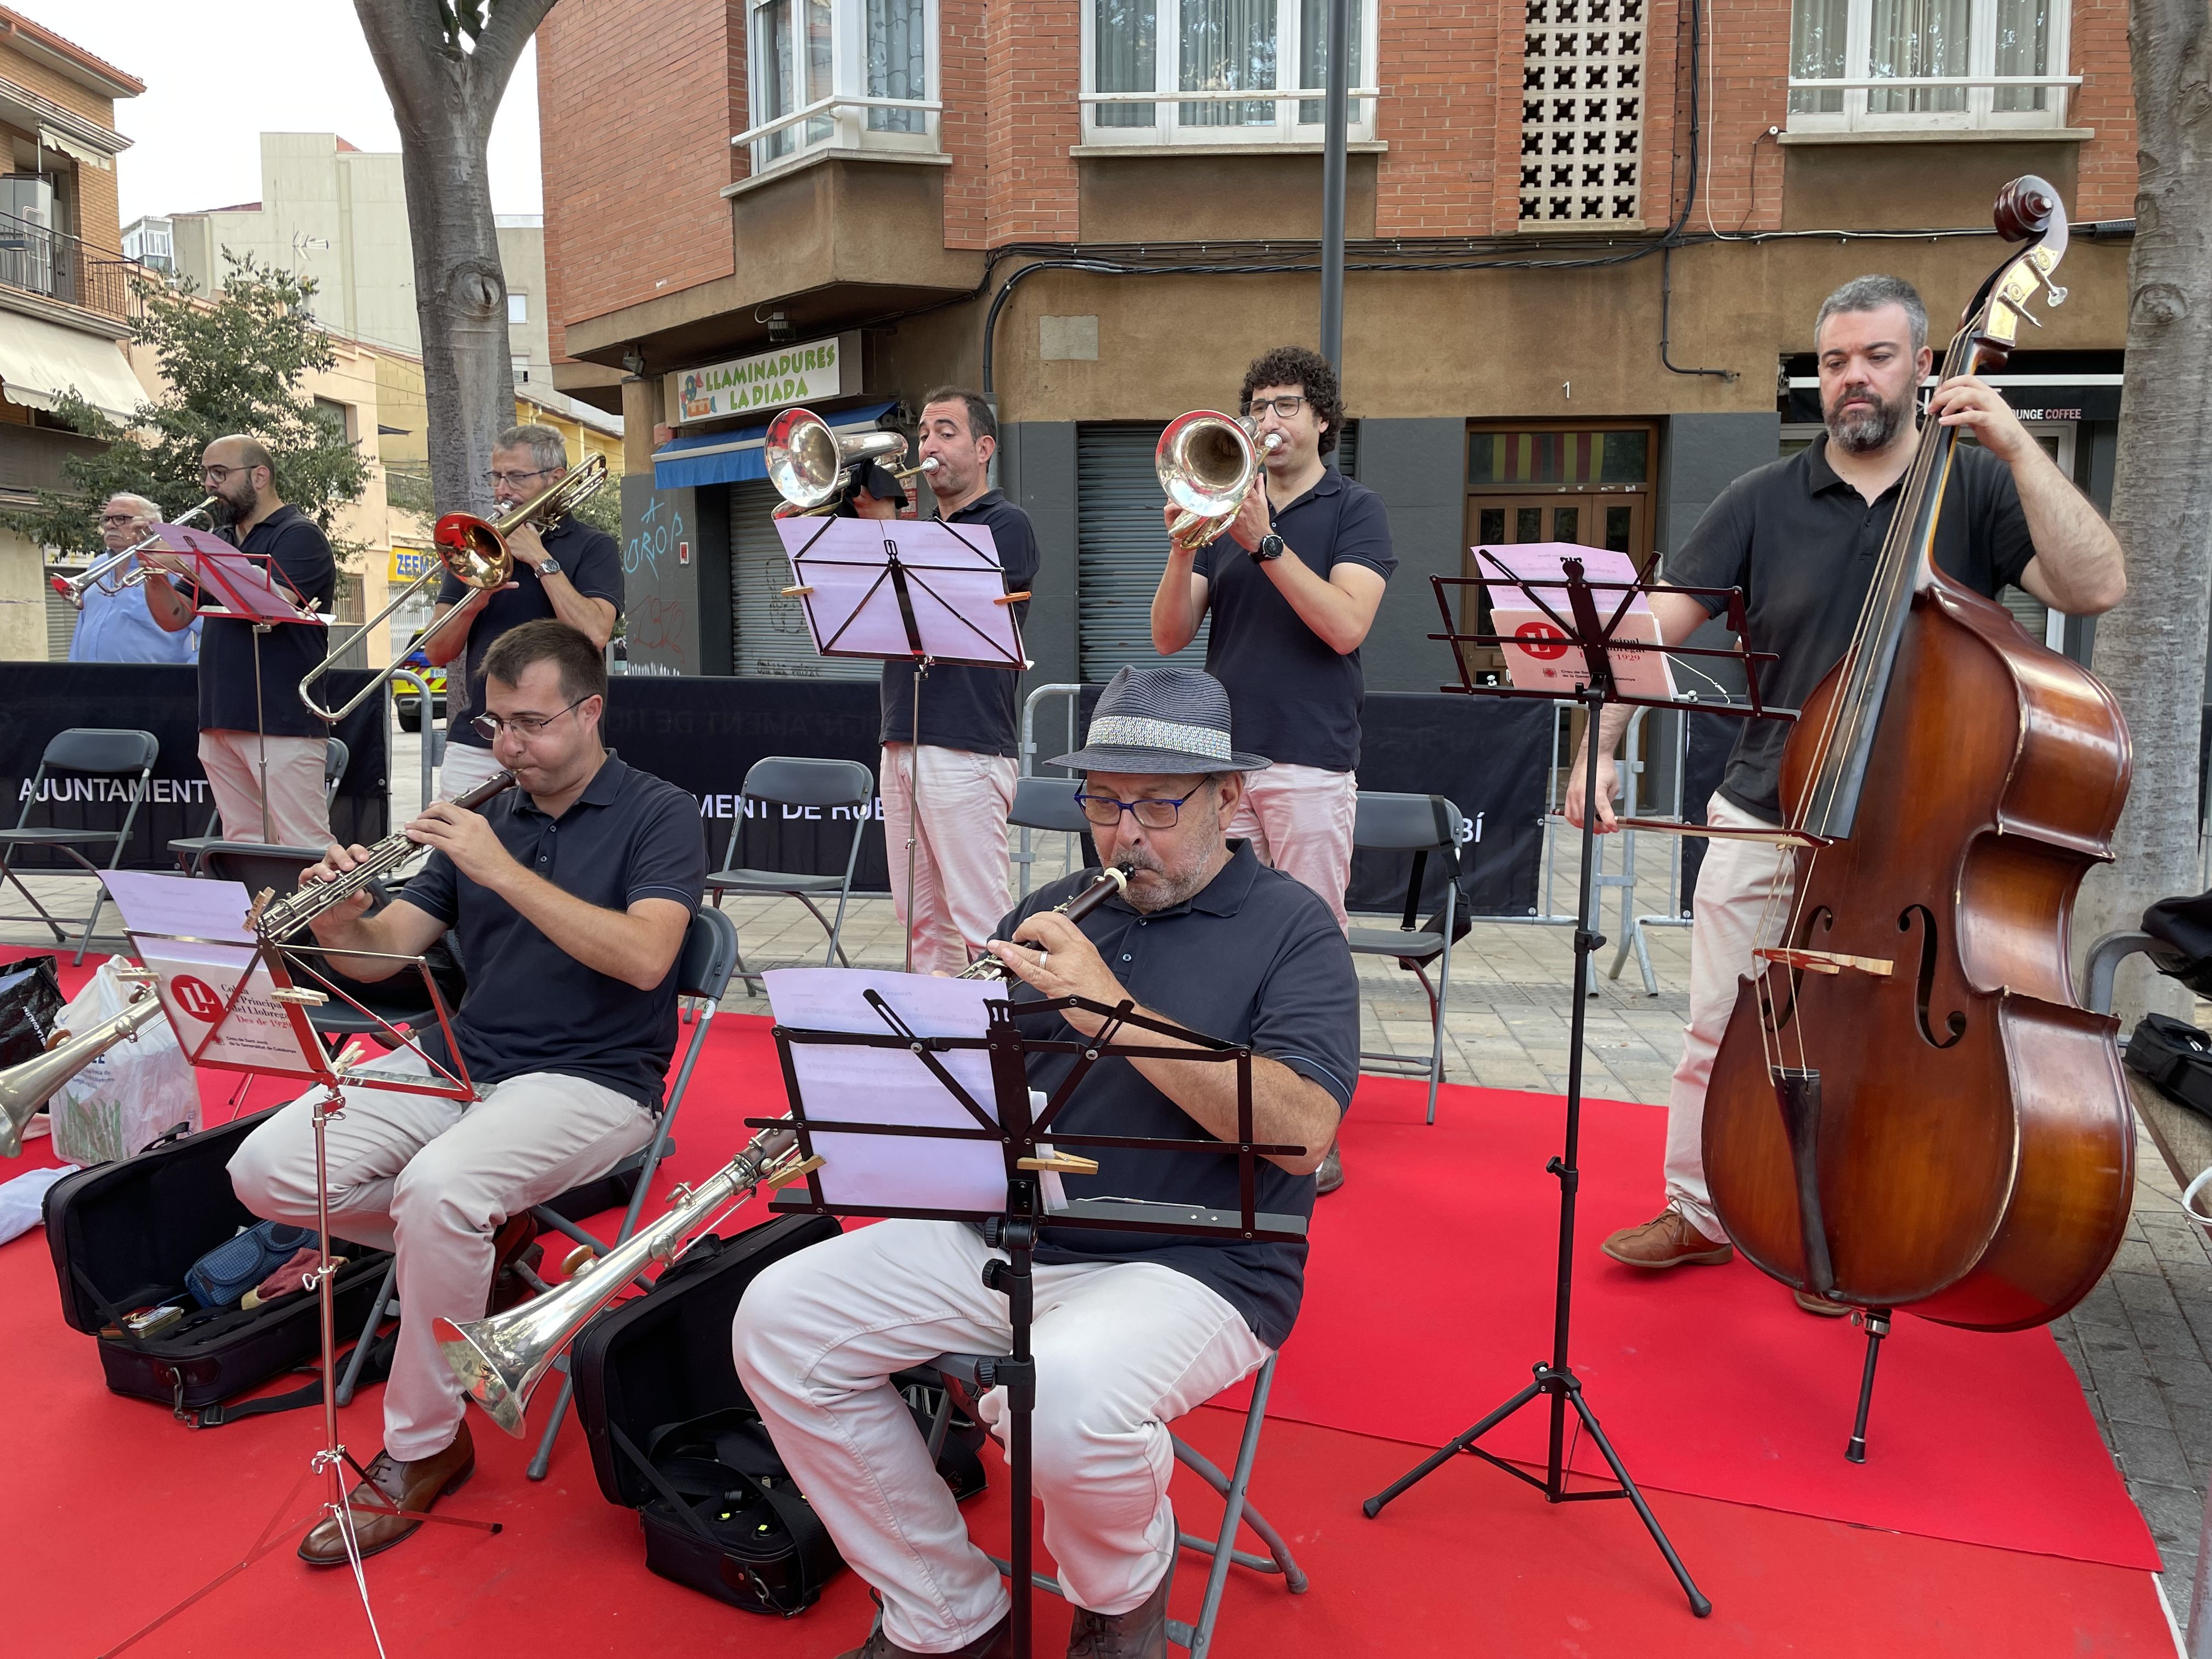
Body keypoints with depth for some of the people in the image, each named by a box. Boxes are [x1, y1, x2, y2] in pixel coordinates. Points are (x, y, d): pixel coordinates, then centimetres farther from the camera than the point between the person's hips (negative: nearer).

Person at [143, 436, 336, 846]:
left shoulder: (299, 535, -3)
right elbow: (176, 617, 18)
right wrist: (156, 576, 0)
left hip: (283, 721, -8)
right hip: (220, 720, 8)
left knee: (303, 850, -10)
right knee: (243, 846, 10)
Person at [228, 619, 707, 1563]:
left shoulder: (658, 815, -4)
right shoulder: (486, 818, 13)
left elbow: (644, 956, -22)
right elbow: (379, 954, 9)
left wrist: (504, 870, -25)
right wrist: (339, 921, -15)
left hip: (590, 1078, -6)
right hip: (457, 1059, 7)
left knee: (438, 1189, -32)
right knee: (266, 1170, -11)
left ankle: (421, 1451, -10)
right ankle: (479, 1238, 10)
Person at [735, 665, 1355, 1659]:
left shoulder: (1292, 929, -3)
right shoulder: (1055, 912, 14)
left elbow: (1302, 1127, -20)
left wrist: (1110, 1007, -25)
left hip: (1191, 1265, -6)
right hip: (1002, 1236, 6)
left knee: (1064, 1397, -35)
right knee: (780, 1319, -10)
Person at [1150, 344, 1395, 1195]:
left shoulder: (1354, 510, 3)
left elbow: (1346, 625, -14)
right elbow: (1170, 637, 5)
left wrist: (1264, 541, -16)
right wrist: (1183, 549, -10)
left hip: (1310, 761, -4)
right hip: (1220, 757, 4)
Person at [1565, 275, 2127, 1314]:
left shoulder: (1977, 487, -1)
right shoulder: (1763, 502, 1)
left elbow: (2096, 587, -16)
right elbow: (1653, 631, -5)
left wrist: (2017, 447, -23)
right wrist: (1599, 747, -17)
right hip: (1763, 825, 2)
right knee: (1719, 1029, 10)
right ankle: (1699, 1212, 29)